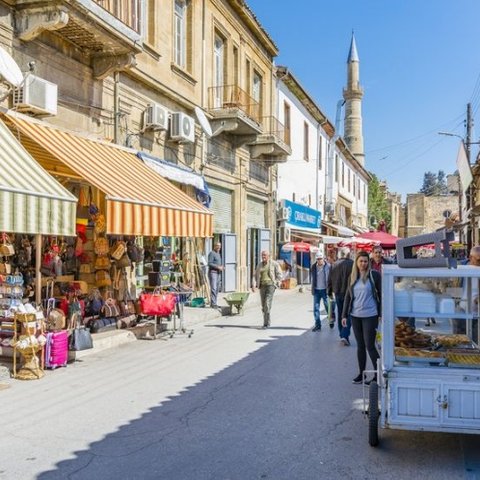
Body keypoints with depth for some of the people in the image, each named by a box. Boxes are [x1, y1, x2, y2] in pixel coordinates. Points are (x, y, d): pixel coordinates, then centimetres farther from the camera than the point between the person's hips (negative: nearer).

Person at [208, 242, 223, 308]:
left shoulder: (218, 254, 21)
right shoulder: (212, 253, -8)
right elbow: (210, 263, -16)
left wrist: (221, 266, 8)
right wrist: (218, 267, -18)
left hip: (218, 273, 9)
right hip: (213, 272, -9)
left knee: (216, 289, 8)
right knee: (213, 288, -14)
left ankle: (214, 303, 12)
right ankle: (213, 303, -17)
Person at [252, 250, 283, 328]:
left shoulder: (274, 264, 0)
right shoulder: (259, 265, 13)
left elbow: (279, 275, 0)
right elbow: (255, 276, 11)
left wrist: (273, 283, -4)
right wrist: (253, 285, -3)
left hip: (270, 285, -5)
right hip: (262, 286, 5)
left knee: (267, 303, -17)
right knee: (263, 305, 6)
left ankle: (266, 323, -16)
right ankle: (267, 322, 21)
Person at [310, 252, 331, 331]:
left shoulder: (328, 267, -9)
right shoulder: (313, 267, 3)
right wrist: (313, 286, 6)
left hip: (325, 290, -4)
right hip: (316, 290, 4)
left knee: (327, 306, 7)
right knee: (316, 307, 3)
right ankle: (317, 324, 9)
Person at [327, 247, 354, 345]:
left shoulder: (334, 265, 2)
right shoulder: (351, 264, -12)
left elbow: (329, 280, 7)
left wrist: (329, 292, 17)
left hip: (338, 293, 5)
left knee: (340, 315, 16)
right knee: (348, 315, 0)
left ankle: (342, 335, 23)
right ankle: (345, 335, -13)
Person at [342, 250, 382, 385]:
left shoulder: (374, 275, -6)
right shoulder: (353, 277, 8)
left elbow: (381, 294, -4)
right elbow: (348, 296, 12)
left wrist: (381, 314, -7)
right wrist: (344, 314, 9)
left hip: (370, 315, -5)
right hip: (355, 316, 5)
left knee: (369, 345, -5)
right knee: (360, 345, 12)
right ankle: (361, 373, 22)